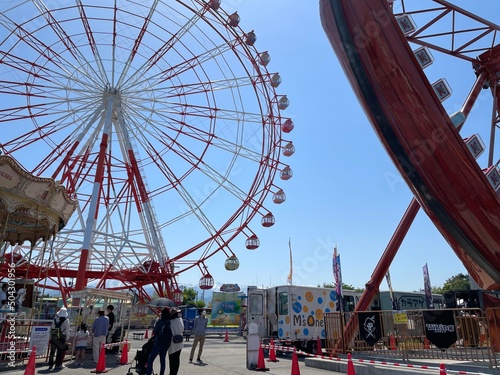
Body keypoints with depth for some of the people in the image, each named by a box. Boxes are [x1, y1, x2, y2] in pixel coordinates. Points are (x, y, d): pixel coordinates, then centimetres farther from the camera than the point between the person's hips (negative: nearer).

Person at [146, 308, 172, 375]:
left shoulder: (160, 321, -11)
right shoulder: (170, 323, 2)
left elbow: (154, 331, -2)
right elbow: (170, 334, 6)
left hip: (158, 343, -6)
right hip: (166, 344, 6)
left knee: (150, 360, 0)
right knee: (162, 360, 16)